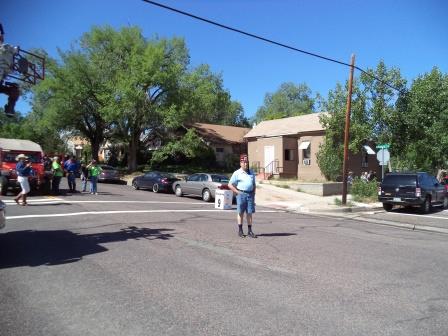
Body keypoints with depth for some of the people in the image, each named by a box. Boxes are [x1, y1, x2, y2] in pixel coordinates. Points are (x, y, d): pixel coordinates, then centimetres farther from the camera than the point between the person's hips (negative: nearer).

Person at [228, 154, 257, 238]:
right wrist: (238, 192, -7)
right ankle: (240, 230, 11)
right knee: (240, 213, 3)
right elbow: (230, 185, 0)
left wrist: (253, 194, 10)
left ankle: (250, 231, 9)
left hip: (250, 194, 4)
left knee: (249, 213, 4)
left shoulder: (251, 173, 15)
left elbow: (254, 185, 23)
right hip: (241, 194, -3)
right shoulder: (237, 173, 1)